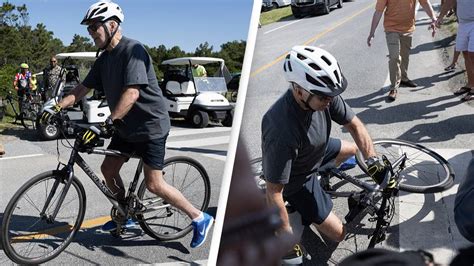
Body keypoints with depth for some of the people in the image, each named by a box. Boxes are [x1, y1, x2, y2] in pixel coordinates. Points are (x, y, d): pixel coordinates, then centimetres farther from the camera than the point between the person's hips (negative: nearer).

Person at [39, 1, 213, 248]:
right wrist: (56, 108, -3)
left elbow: (132, 93, -31)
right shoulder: (104, 59, 8)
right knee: (108, 169, 13)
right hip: (126, 127, 9)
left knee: (154, 184, -8)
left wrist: (106, 124, -36)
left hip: (150, 125, -9)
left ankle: (200, 218, 6)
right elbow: (82, 88, 10)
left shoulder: (132, 49, -20)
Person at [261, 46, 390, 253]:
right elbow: (273, 192, -35)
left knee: (352, 149, 25)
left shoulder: (323, 95, -25)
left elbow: (354, 125, -9)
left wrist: (373, 162, -19)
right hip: (296, 179, -6)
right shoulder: (282, 132, -44)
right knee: (338, 234, 0)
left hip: (316, 152, 7)